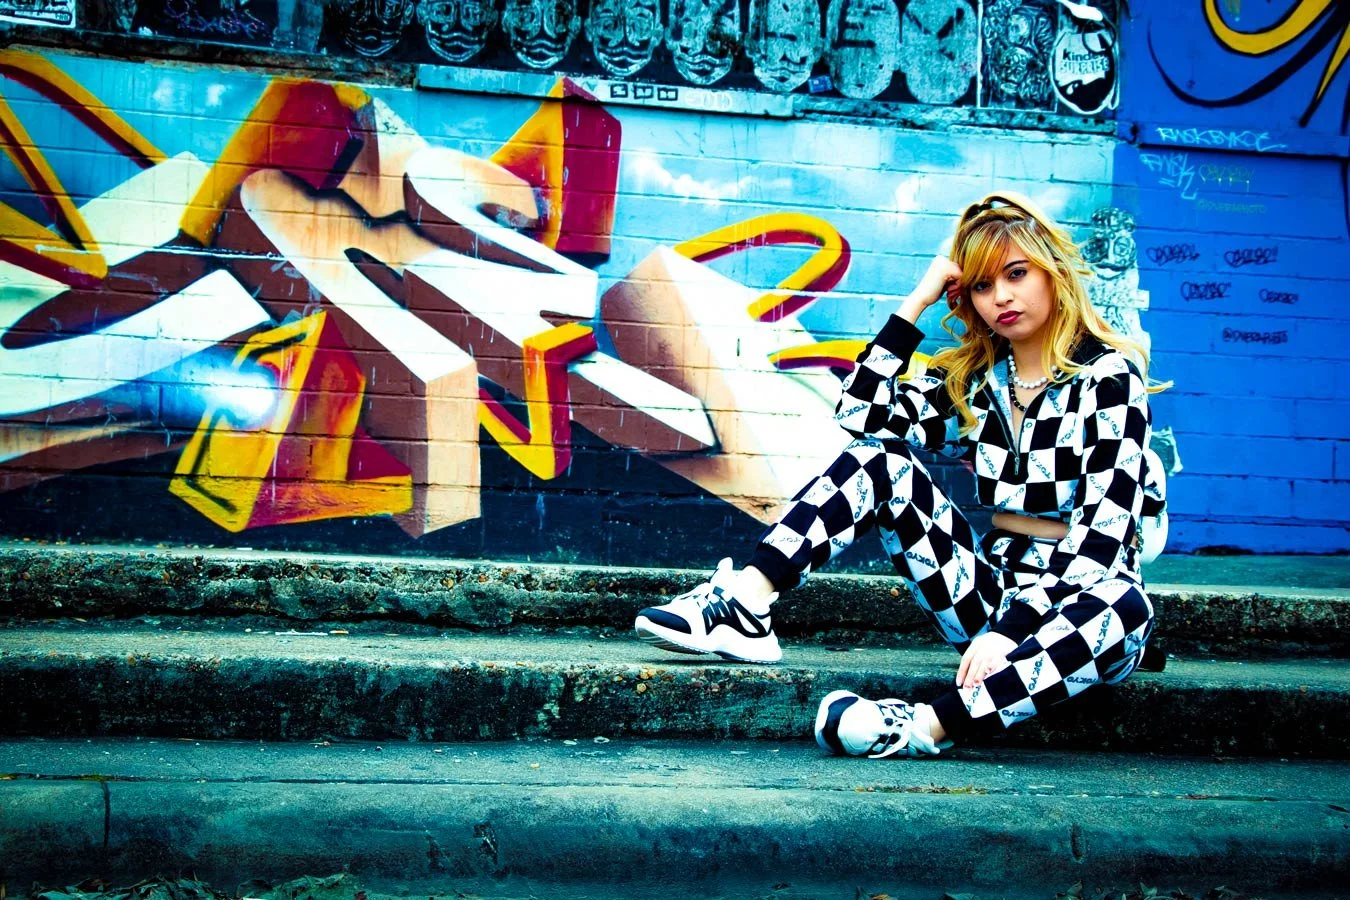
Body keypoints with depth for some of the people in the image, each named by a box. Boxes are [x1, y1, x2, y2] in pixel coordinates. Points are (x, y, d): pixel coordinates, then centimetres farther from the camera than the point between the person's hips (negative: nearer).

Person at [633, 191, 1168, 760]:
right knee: (879, 460, -10)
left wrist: (1011, 631, -30)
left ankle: (928, 727, -50)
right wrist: (918, 302, -2)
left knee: (1123, 608, -40)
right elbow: (861, 418, -2)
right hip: (991, 594, 5)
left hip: (1072, 602, -4)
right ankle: (743, 607, -28)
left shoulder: (1110, 375, -8)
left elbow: (1103, 529, -19)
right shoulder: (974, 377, 10)